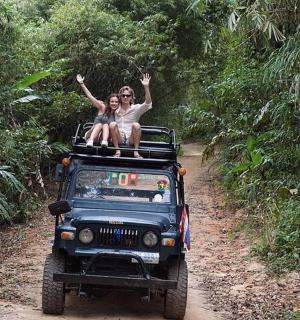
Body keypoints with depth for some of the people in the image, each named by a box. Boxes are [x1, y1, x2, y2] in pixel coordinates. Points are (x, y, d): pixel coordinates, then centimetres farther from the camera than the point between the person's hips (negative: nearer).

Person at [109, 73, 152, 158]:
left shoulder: (135, 109, 6)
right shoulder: (116, 110, 15)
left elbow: (147, 104, -12)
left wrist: (146, 87, -24)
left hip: (131, 140, -1)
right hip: (119, 139, 1)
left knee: (136, 125, -29)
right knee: (112, 124, -25)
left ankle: (136, 152, -21)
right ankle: (117, 151, -21)